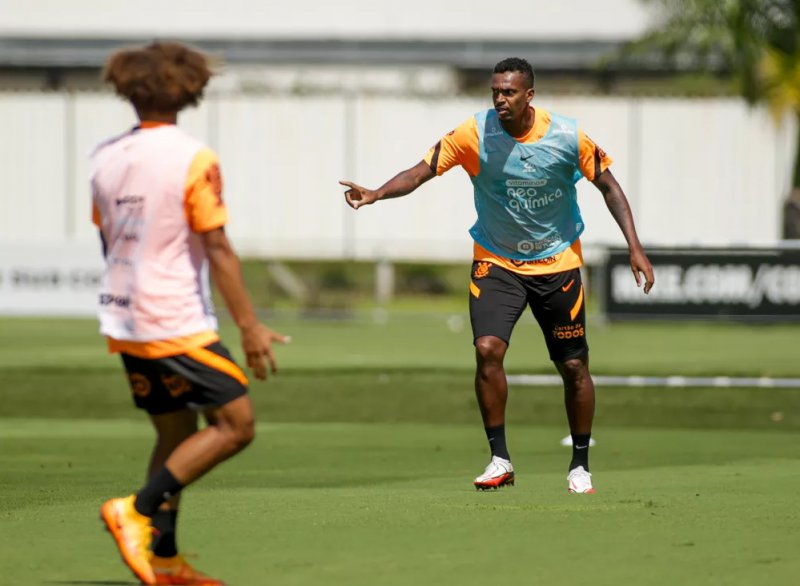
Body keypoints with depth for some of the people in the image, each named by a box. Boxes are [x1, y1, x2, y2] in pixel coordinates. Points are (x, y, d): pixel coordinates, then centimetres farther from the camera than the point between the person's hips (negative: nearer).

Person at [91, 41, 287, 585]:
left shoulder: (107, 159, 7)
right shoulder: (193, 158, -13)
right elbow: (218, 249, -15)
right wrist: (249, 325, -11)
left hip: (123, 323, 8)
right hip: (178, 325, -8)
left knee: (176, 433, 15)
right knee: (236, 424, -2)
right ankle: (138, 511, -10)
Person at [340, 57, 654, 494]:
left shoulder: (567, 137, -14)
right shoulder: (475, 134, -15)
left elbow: (608, 185, -2)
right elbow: (422, 171, -17)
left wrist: (634, 246, -8)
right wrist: (376, 194, -35)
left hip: (557, 262, 0)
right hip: (496, 261, 0)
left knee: (574, 367, 2)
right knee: (487, 349, -20)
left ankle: (580, 465, 20)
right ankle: (499, 460, -9)